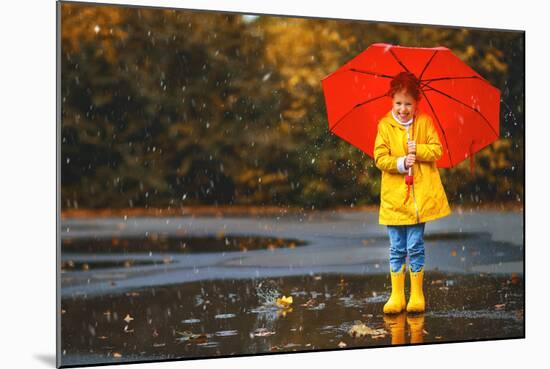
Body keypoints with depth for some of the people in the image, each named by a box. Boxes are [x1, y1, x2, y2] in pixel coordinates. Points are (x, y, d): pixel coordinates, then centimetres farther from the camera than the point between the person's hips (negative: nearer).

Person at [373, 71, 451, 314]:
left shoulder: (425, 122, 3)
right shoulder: (385, 125, -1)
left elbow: (437, 150, 1)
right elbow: (380, 158, -5)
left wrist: (418, 149, -16)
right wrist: (400, 163, -19)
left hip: (420, 196, 0)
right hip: (394, 197, 0)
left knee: (415, 248, 5)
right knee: (397, 249, 6)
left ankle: (416, 294, 16)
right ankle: (397, 296, 13)